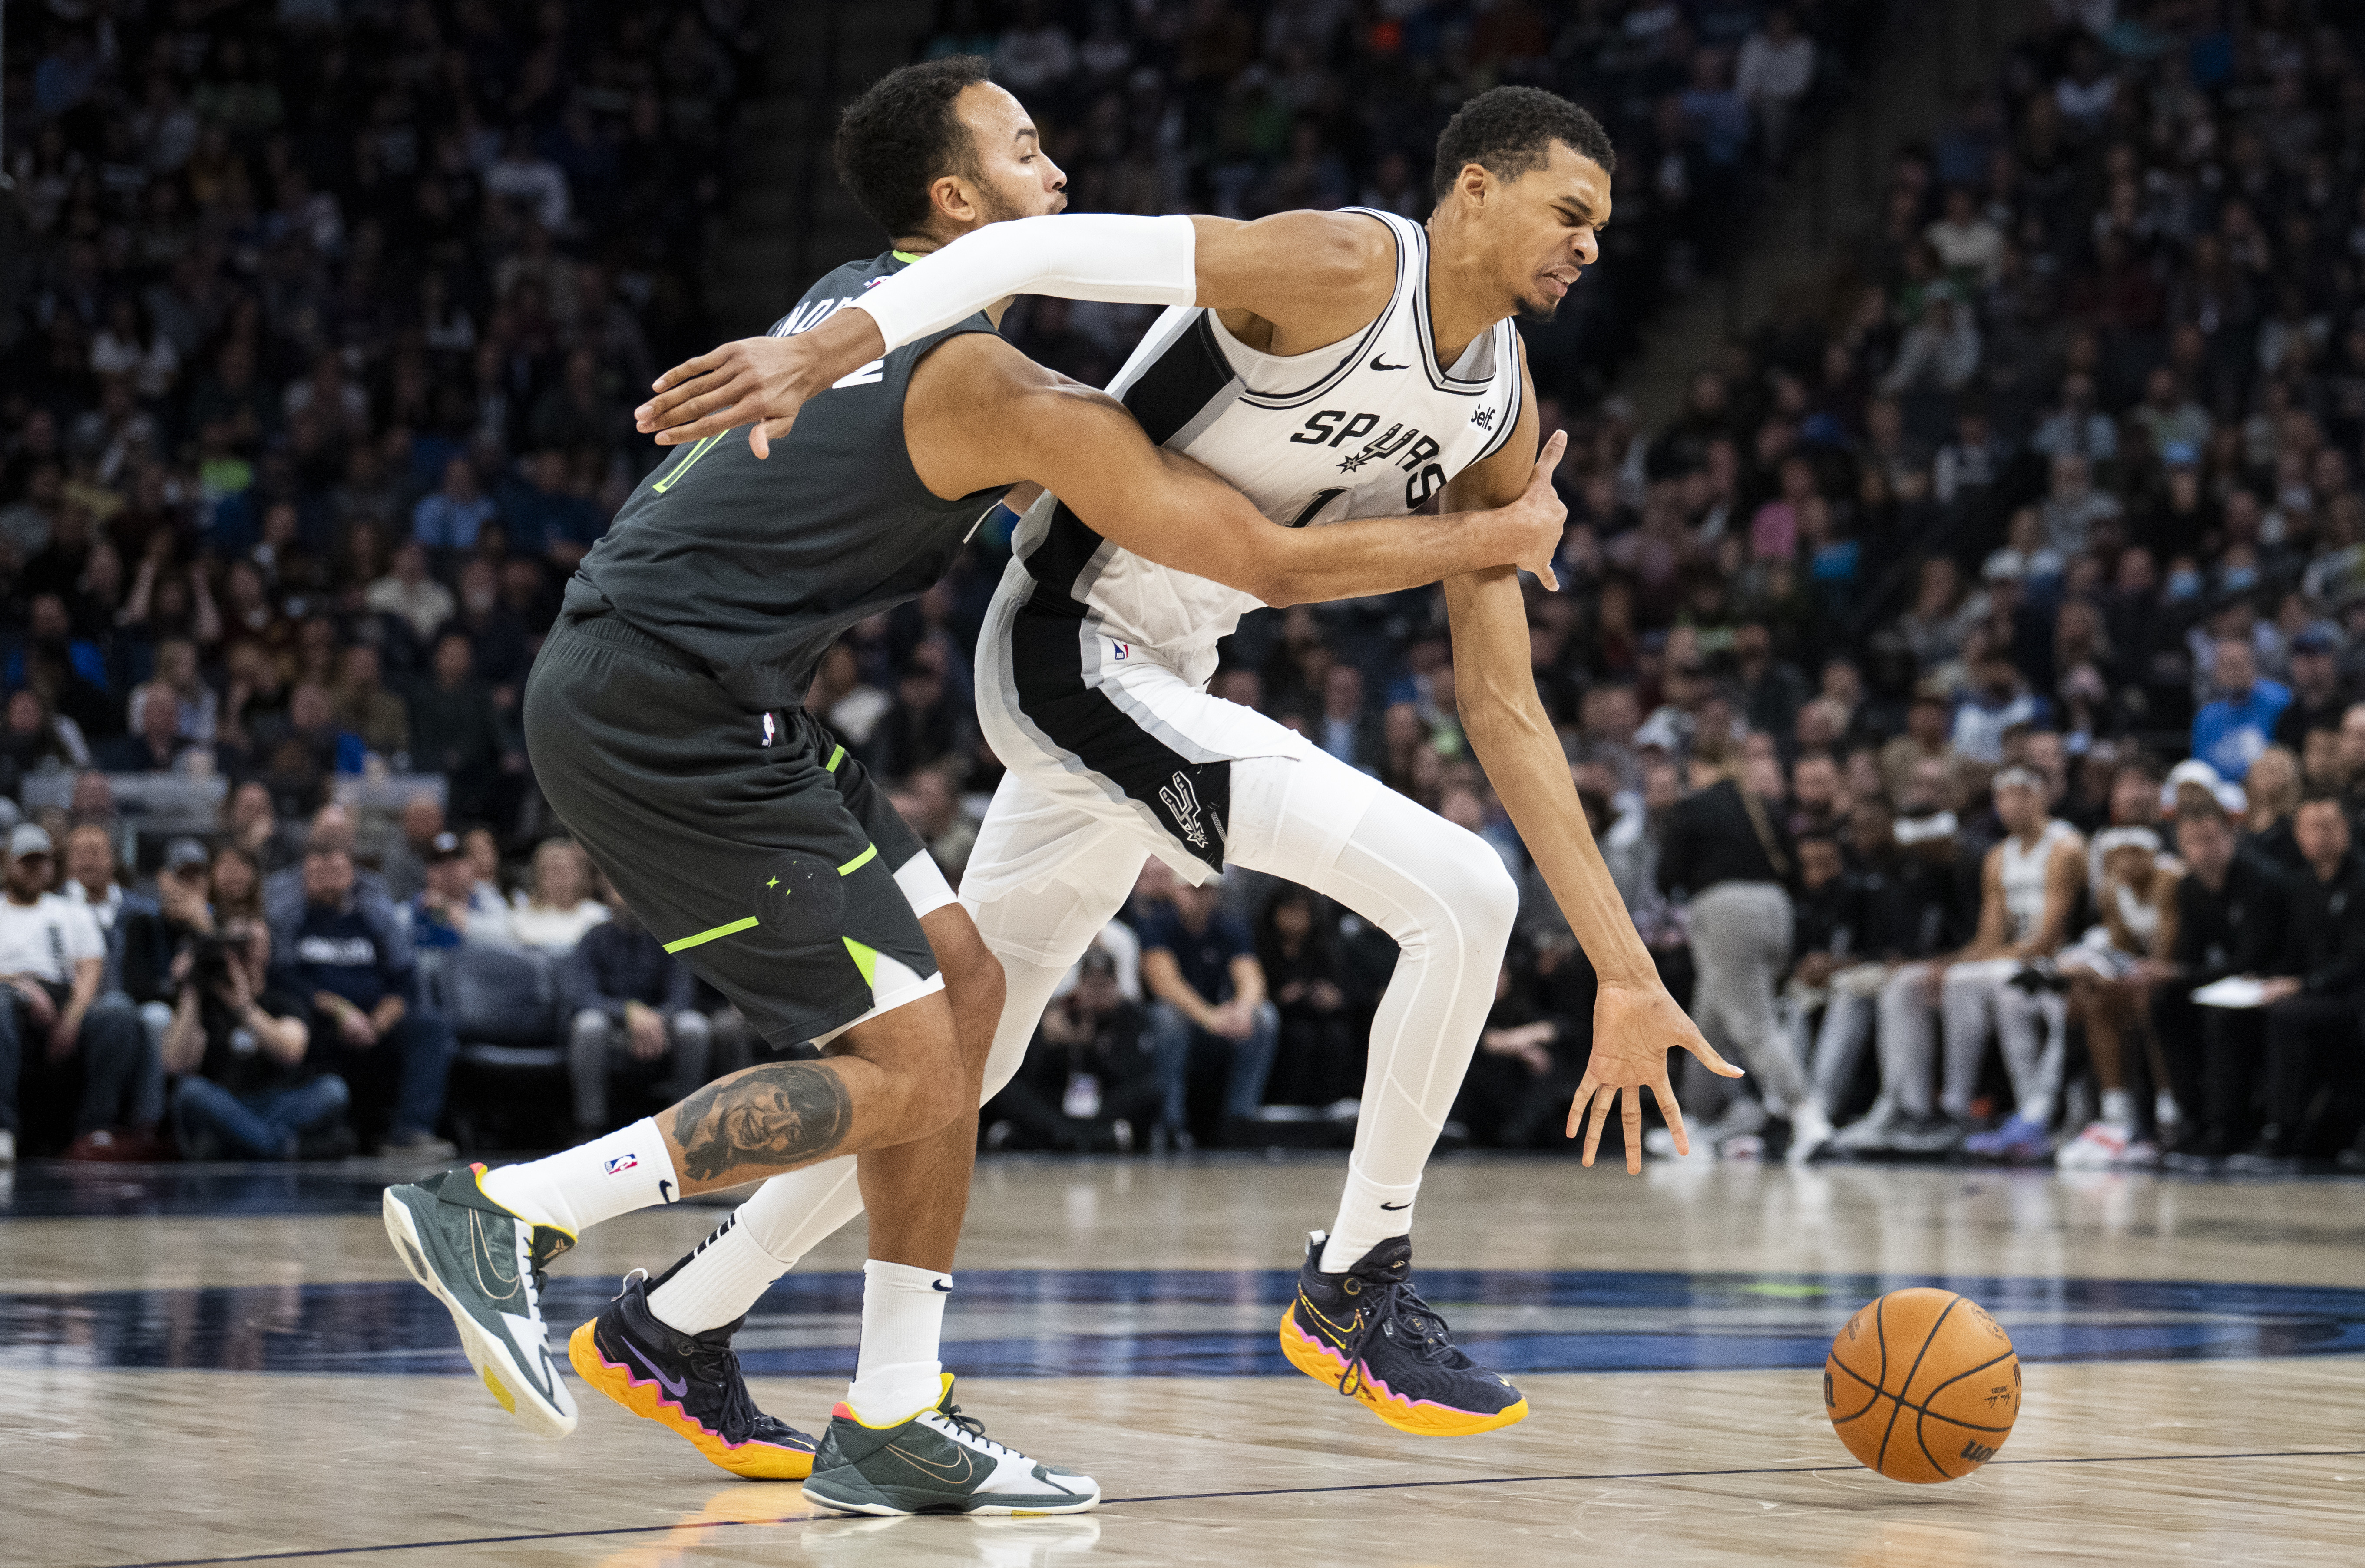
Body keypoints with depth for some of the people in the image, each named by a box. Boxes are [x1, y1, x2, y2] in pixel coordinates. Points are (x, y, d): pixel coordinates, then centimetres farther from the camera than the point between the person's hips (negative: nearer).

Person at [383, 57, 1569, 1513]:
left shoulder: (859, 300, 16)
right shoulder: (998, 387, -12)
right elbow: (1271, 562, -9)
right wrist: (1495, 537, 3)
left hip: (687, 701, 10)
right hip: (664, 718, -10)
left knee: (960, 984, 9)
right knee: (908, 1074, -8)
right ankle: (502, 1211, -7)